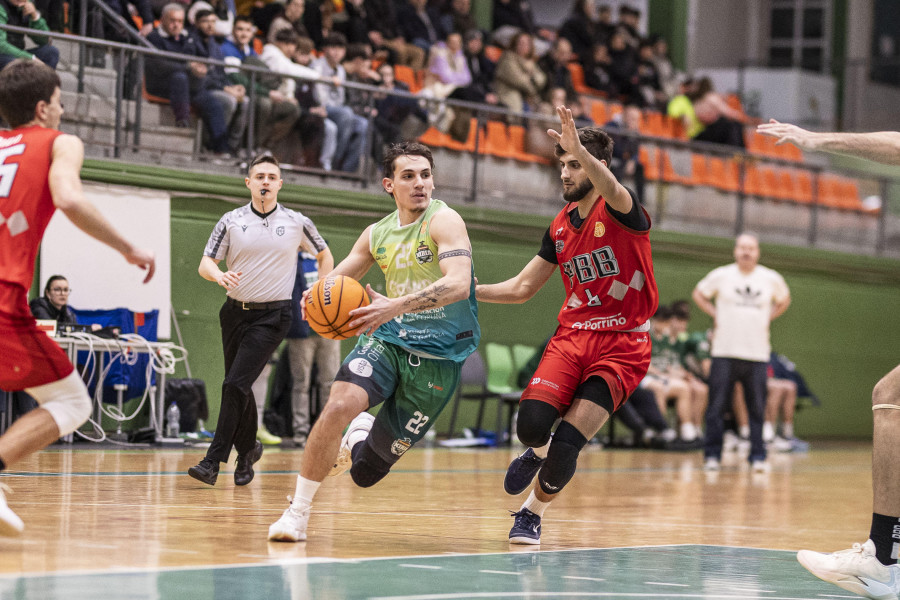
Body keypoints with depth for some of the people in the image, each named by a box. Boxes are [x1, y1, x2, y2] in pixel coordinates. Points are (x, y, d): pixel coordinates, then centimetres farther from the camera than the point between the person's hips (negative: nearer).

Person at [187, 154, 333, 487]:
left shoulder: (297, 223, -1)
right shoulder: (231, 221, 1)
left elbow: (324, 255, 15)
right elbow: (205, 263, 0)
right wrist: (219, 275, -23)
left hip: (272, 315, -3)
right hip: (236, 311, 3)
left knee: (235, 385, -15)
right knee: (238, 388, 11)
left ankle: (213, 461, -16)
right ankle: (248, 450, 34)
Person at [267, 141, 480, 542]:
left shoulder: (444, 221, -12)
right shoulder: (378, 235, 6)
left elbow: (459, 284, -28)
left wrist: (395, 305, -41)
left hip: (438, 355, -4)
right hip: (388, 341, 4)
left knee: (365, 472, 0)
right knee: (337, 407, -27)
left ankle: (360, 432, 38)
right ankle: (298, 512, -11)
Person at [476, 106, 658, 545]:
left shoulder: (620, 212, -8)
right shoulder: (561, 226, 12)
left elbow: (612, 191, -35)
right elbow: (523, 287, 21)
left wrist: (582, 151, -54)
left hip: (622, 344, -5)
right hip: (572, 335, 5)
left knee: (567, 443, -13)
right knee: (532, 421, -19)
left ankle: (533, 512, 14)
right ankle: (537, 453, 18)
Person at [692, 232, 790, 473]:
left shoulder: (771, 279, 5)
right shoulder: (721, 275, 1)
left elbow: (784, 299, 24)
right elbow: (698, 294, 16)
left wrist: (768, 317, 10)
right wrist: (715, 314, 4)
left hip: (757, 354, 1)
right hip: (724, 352, -1)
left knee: (757, 408, 0)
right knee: (716, 406, -3)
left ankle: (758, 457, 7)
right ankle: (712, 455, 5)